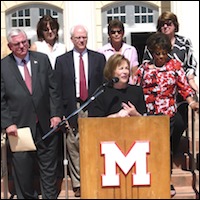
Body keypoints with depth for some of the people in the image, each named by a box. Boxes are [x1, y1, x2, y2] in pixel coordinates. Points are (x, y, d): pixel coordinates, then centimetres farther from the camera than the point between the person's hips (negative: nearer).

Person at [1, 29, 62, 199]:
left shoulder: (42, 59, 5)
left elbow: (53, 89, 5)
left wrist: (56, 114, -3)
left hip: (46, 126, 2)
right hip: (19, 127, -1)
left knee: (49, 168, 13)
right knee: (22, 172, 8)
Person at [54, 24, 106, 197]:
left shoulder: (99, 58, 8)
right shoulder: (62, 60, 8)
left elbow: (105, 84, 5)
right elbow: (57, 88, 6)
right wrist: (59, 112, -2)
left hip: (93, 108, 0)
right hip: (72, 109, 0)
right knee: (74, 148, 2)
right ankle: (78, 184, 13)